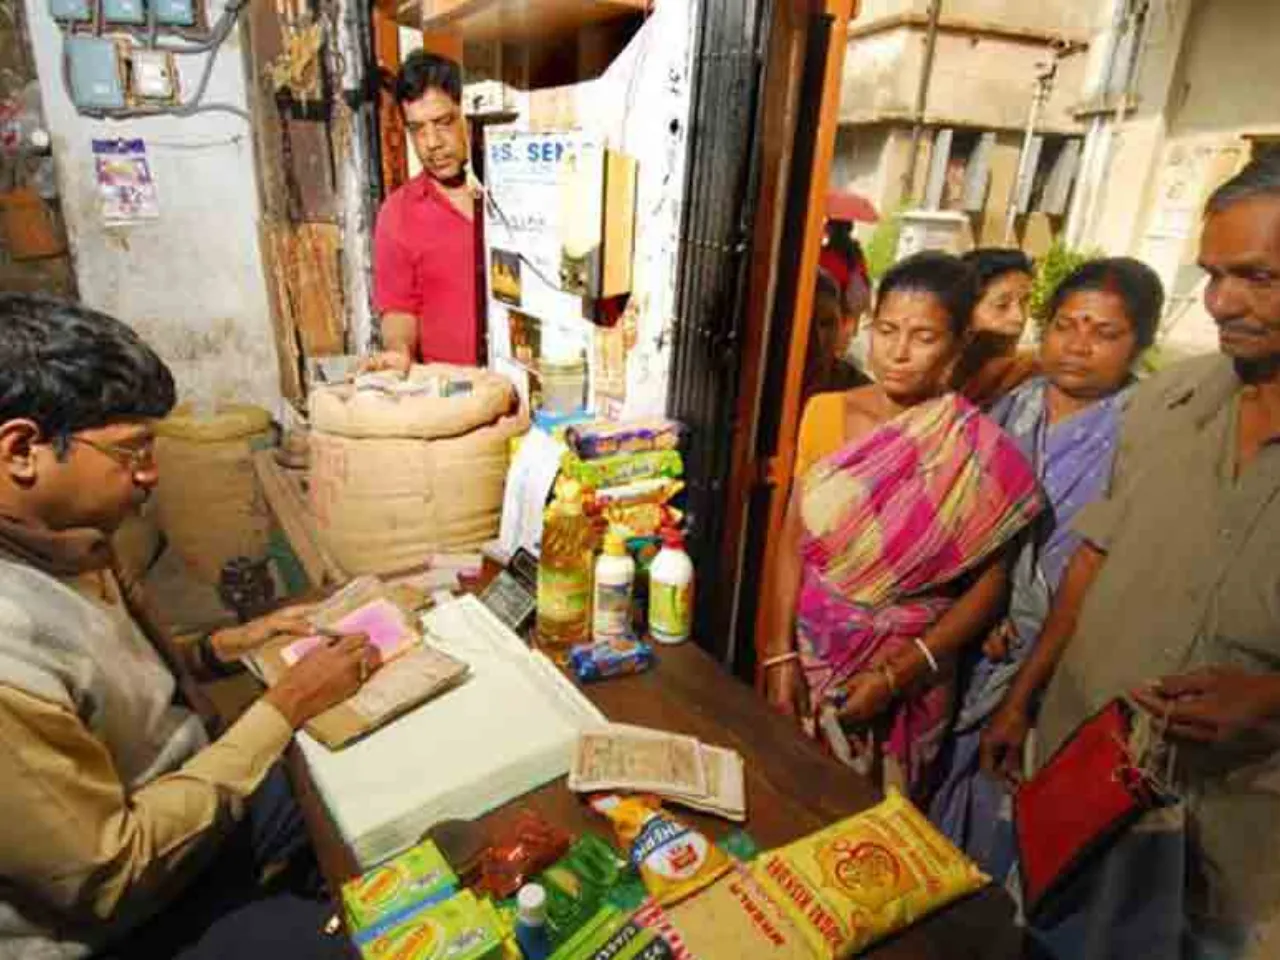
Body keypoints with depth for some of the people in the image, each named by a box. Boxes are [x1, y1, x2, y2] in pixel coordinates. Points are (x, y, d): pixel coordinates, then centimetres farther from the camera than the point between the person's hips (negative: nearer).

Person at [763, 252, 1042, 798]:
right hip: (808, 652, 3)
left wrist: (897, 674, -15)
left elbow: (989, 584, -8)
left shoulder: (978, 451, -12)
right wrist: (781, 652, -8)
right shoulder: (825, 411, -5)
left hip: (906, 669, -2)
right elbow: (794, 537, -3)